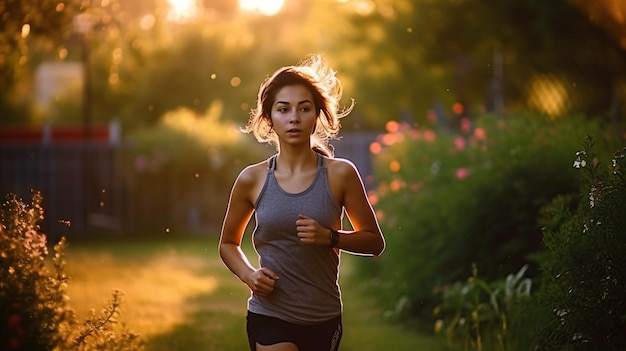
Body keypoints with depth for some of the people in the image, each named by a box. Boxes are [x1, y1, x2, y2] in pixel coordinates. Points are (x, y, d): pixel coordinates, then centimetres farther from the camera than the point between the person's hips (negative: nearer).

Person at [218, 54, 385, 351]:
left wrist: (329, 237, -14)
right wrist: (248, 275, -7)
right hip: (270, 318, -1)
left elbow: (374, 241, 4)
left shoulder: (340, 174, -4)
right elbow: (228, 243, 13)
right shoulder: (252, 179, -2)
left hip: (324, 319, 1)